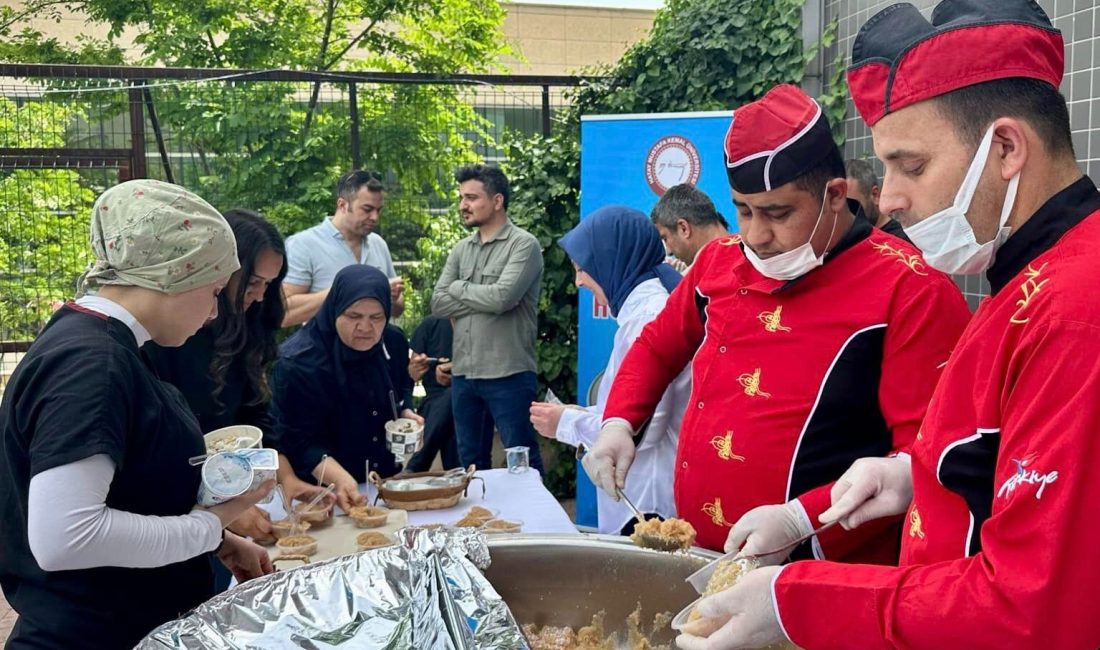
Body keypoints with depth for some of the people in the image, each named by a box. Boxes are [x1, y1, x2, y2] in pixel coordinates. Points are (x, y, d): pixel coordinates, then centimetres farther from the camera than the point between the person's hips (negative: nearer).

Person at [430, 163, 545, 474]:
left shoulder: (523, 244, -7)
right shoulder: (461, 250, 13)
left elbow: (503, 297, -20)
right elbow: (438, 304, 3)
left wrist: (460, 288, -3)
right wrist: (486, 299, -9)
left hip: (509, 375, -6)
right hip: (463, 374, 7)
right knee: (470, 463, 16)